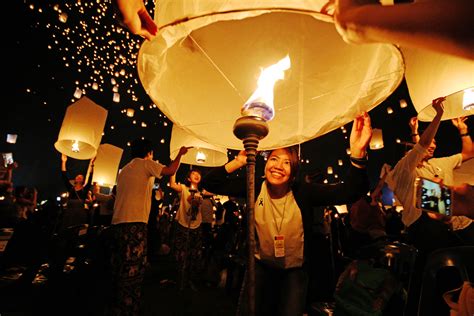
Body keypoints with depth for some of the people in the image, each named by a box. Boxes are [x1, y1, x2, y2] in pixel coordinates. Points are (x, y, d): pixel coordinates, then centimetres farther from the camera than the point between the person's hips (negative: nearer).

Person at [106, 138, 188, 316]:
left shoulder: (124, 170, 23)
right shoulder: (145, 163, -1)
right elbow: (170, 171, -9)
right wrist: (180, 154, 3)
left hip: (117, 225, 9)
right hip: (135, 225, -9)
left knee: (119, 273, 16)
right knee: (132, 274, -4)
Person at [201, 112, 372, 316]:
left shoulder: (303, 192, -24)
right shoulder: (254, 187, -20)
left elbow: (350, 192, -35)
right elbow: (209, 183, -21)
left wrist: (357, 153, -52)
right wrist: (239, 162, -31)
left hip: (295, 270, -1)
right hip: (262, 265, 2)